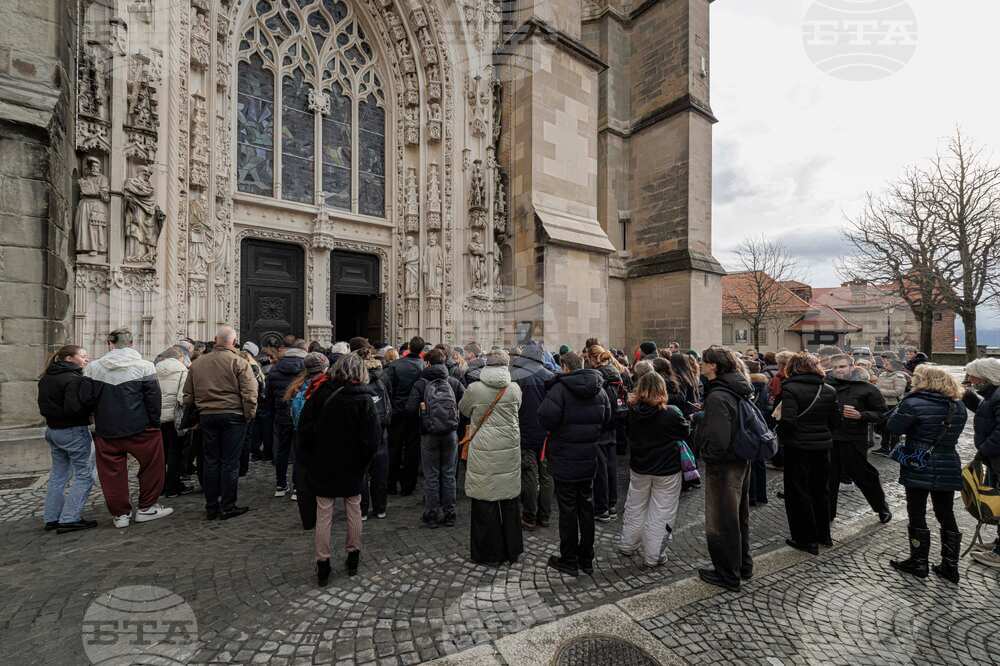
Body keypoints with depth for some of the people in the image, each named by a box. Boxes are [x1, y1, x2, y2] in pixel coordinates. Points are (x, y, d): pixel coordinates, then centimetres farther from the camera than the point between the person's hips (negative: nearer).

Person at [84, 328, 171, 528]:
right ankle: (146, 508, 19)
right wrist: (155, 423, 0)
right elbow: (153, 397, -10)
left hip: (106, 430, 3)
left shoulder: (93, 367, 0)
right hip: (140, 429, -3)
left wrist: (99, 418, 18)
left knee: (113, 472, 13)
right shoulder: (144, 366, -9)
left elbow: (86, 398, 2)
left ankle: (120, 513, 21)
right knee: (151, 467, 12)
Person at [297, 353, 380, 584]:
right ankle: (353, 556, 29)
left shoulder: (320, 393, -9)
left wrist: (309, 461, 6)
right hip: (352, 468, 0)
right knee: (353, 510, 17)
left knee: (324, 514, 11)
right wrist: (362, 462, -1)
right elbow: (373, 439, -16)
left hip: (322, 465, 1)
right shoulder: (364, 400, -13)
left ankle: (322, 564, 18)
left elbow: (304, 429, -5)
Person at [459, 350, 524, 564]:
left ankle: (489, 553, 21)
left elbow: (463, 409, 8)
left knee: (485, 502, 9)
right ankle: (512, 550, 30)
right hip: (510, 451, 3)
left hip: (483, 453, -2)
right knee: (510, 501, 15)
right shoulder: (514, 388, -5)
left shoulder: (474, 389, -9)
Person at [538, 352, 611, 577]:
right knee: (586, 507, 17)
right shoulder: (599, 389, 4)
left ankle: (569, 560, 19)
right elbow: (607, 419, 10)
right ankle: (586, 559, 29)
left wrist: (554, 430, -7)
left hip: (565, 459, -6)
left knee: (567, 510, 6)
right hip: (589, 459, 6)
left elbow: (546, 417, -27)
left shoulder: (560, 388, -17)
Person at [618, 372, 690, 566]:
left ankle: (628, 546, 35)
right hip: (667, 470, -3)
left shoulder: (632, 411, -9)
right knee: (660, 514, 11)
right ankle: (653, 556, 20)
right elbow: (686, 433, -5)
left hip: (638, 469, 4)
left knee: (635, 508, 20)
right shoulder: (671, 413, -20)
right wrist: (685, 420, 12)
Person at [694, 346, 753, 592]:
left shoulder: (717, 397, -25)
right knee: (739, 516, 22)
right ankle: (743, 565, 39)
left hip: (723, 466, -9)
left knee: (721, 521, 6)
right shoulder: (739, 390, 5)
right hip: (742, 461, 9)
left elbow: (718, 439, -29)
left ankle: (727, 575, 21)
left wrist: (706, 453, -12)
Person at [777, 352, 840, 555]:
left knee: (798, 492, 7)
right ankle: (824, 534, 35)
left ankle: (807, 539, 15)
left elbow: (788, 420, -23)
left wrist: (781, 435, -5)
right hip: (822, 446, 6)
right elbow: (835, 420, 5)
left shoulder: (790, 388, -17)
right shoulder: (829, 390, 3)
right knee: (821, 490, 21)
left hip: (798, 447, -6)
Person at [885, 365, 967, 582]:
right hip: (949, 468, 6)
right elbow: (953, 434, 16)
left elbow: (893, 427, -12)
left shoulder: (914, 404, -18)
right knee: (947, 516, 15)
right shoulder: (958, 406, 5)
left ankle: (918, 563, 17)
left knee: (917, 516, 6)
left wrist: (900, 408, -1)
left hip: (919, 469, -6)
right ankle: (950, 567, 23)